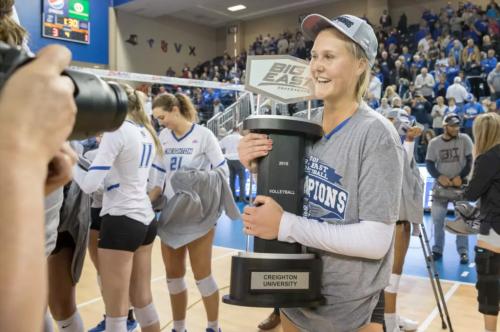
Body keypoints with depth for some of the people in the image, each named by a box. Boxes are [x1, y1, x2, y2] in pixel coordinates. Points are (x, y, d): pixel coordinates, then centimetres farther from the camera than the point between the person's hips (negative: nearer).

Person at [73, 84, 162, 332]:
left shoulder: (116, 130, -12)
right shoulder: (146, 132, 11)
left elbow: (90, 185, -17)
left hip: (121, 221, -8)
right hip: (145, 219, 8)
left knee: (116, 311, 1)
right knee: (142, 300, 16)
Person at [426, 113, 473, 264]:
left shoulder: (464, 139, -2)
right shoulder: (434, 142, 2)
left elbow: (471, 160, -4)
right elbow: (429, 164, 0)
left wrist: (460, 177, -16)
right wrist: (439, 177, -18)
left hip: (460, 185, -1)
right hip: (440, 185, 2)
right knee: (437, 218, 4)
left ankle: (463, 251, 11)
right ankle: (437, 249, 17)